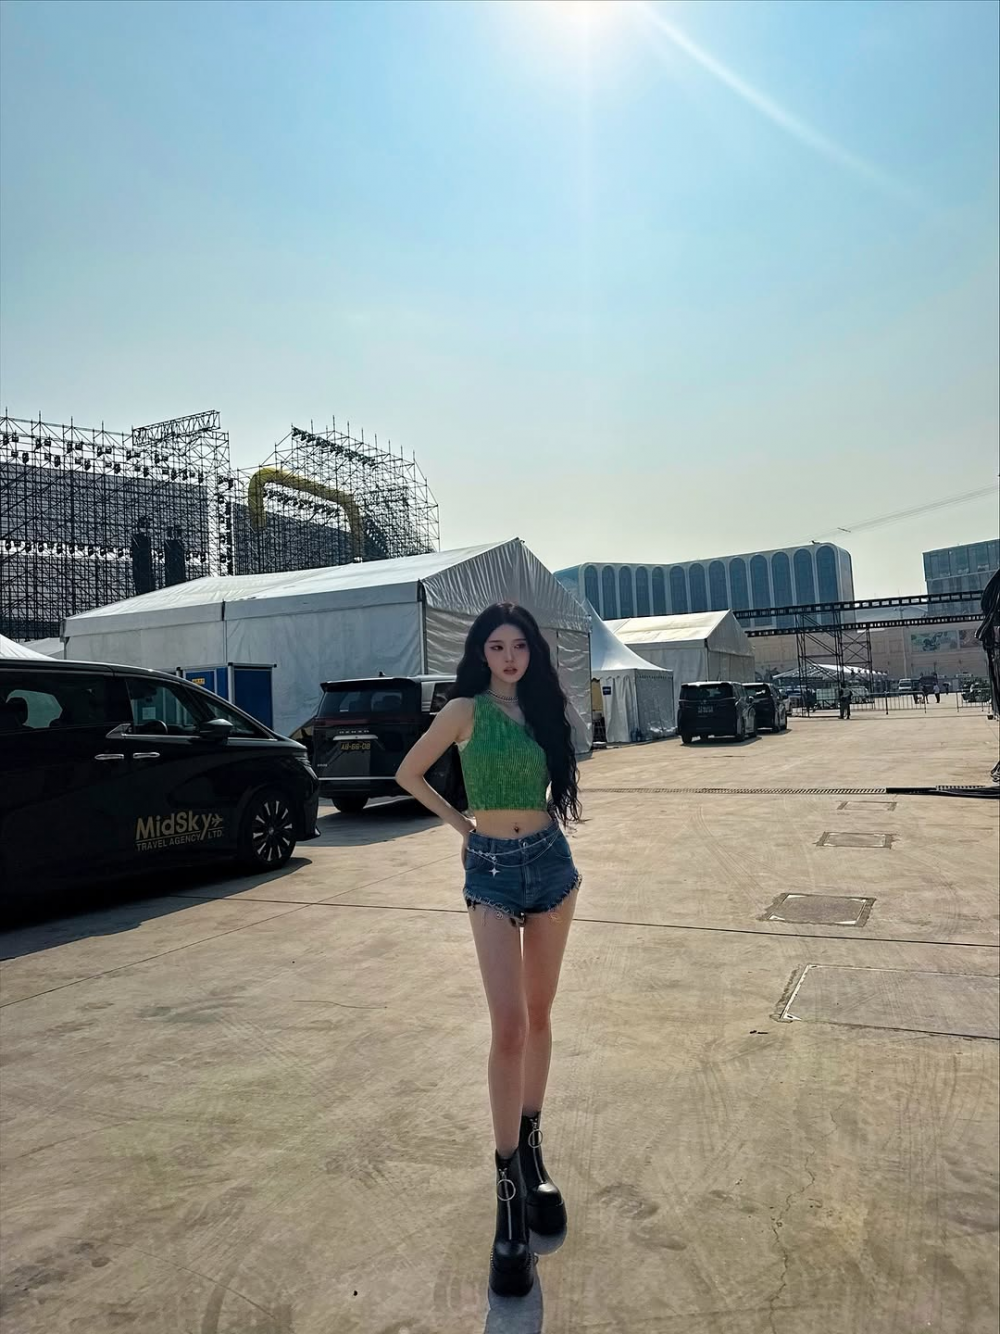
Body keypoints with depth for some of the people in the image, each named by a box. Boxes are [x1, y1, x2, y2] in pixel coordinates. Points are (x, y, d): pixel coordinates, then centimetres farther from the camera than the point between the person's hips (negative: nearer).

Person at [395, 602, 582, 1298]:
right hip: (491, 871, -4)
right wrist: (460, 823, 2)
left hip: (551, 862, 4)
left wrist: (547, 816, 5)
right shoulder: (465, 710, -6)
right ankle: (510, 1189, 2)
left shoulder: (545, 707, 5)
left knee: (540, 1016, 13)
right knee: (509, 1025, -10)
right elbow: (409, 773, 5)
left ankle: (532, 1148, 30)